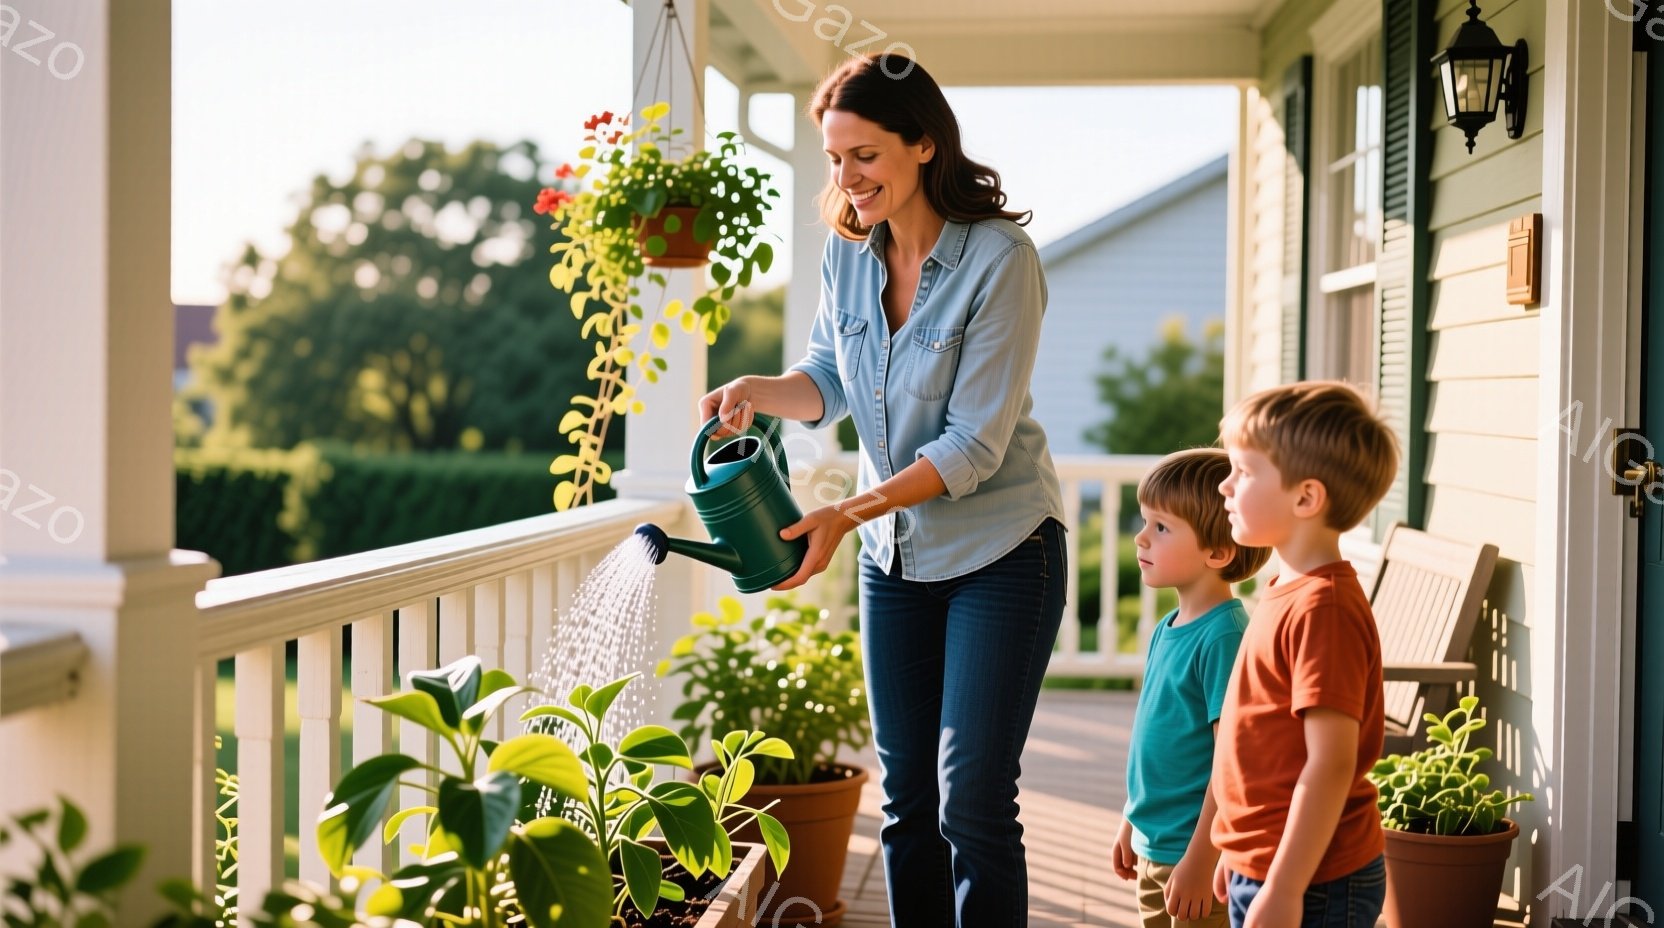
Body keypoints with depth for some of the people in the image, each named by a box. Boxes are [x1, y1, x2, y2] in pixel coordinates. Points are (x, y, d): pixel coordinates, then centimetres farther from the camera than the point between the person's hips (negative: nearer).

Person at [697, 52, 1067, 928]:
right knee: (904, 792, 12)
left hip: (1000, 551, -6)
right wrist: (759, 390, -11)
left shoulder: (1000, 260, -20)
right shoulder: (846, 250, -2)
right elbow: (827, 381, 11)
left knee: (972, 798, -6)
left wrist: (850, 513, -29)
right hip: (895, 553, 6)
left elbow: (975, 443, -22)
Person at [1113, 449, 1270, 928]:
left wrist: (1200, 862, -21)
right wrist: (1131, 823, 20)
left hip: (1198, 854, -9)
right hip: (1154, 848, 9)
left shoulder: (1224, 636, -20)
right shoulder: (1167, 629, 7)